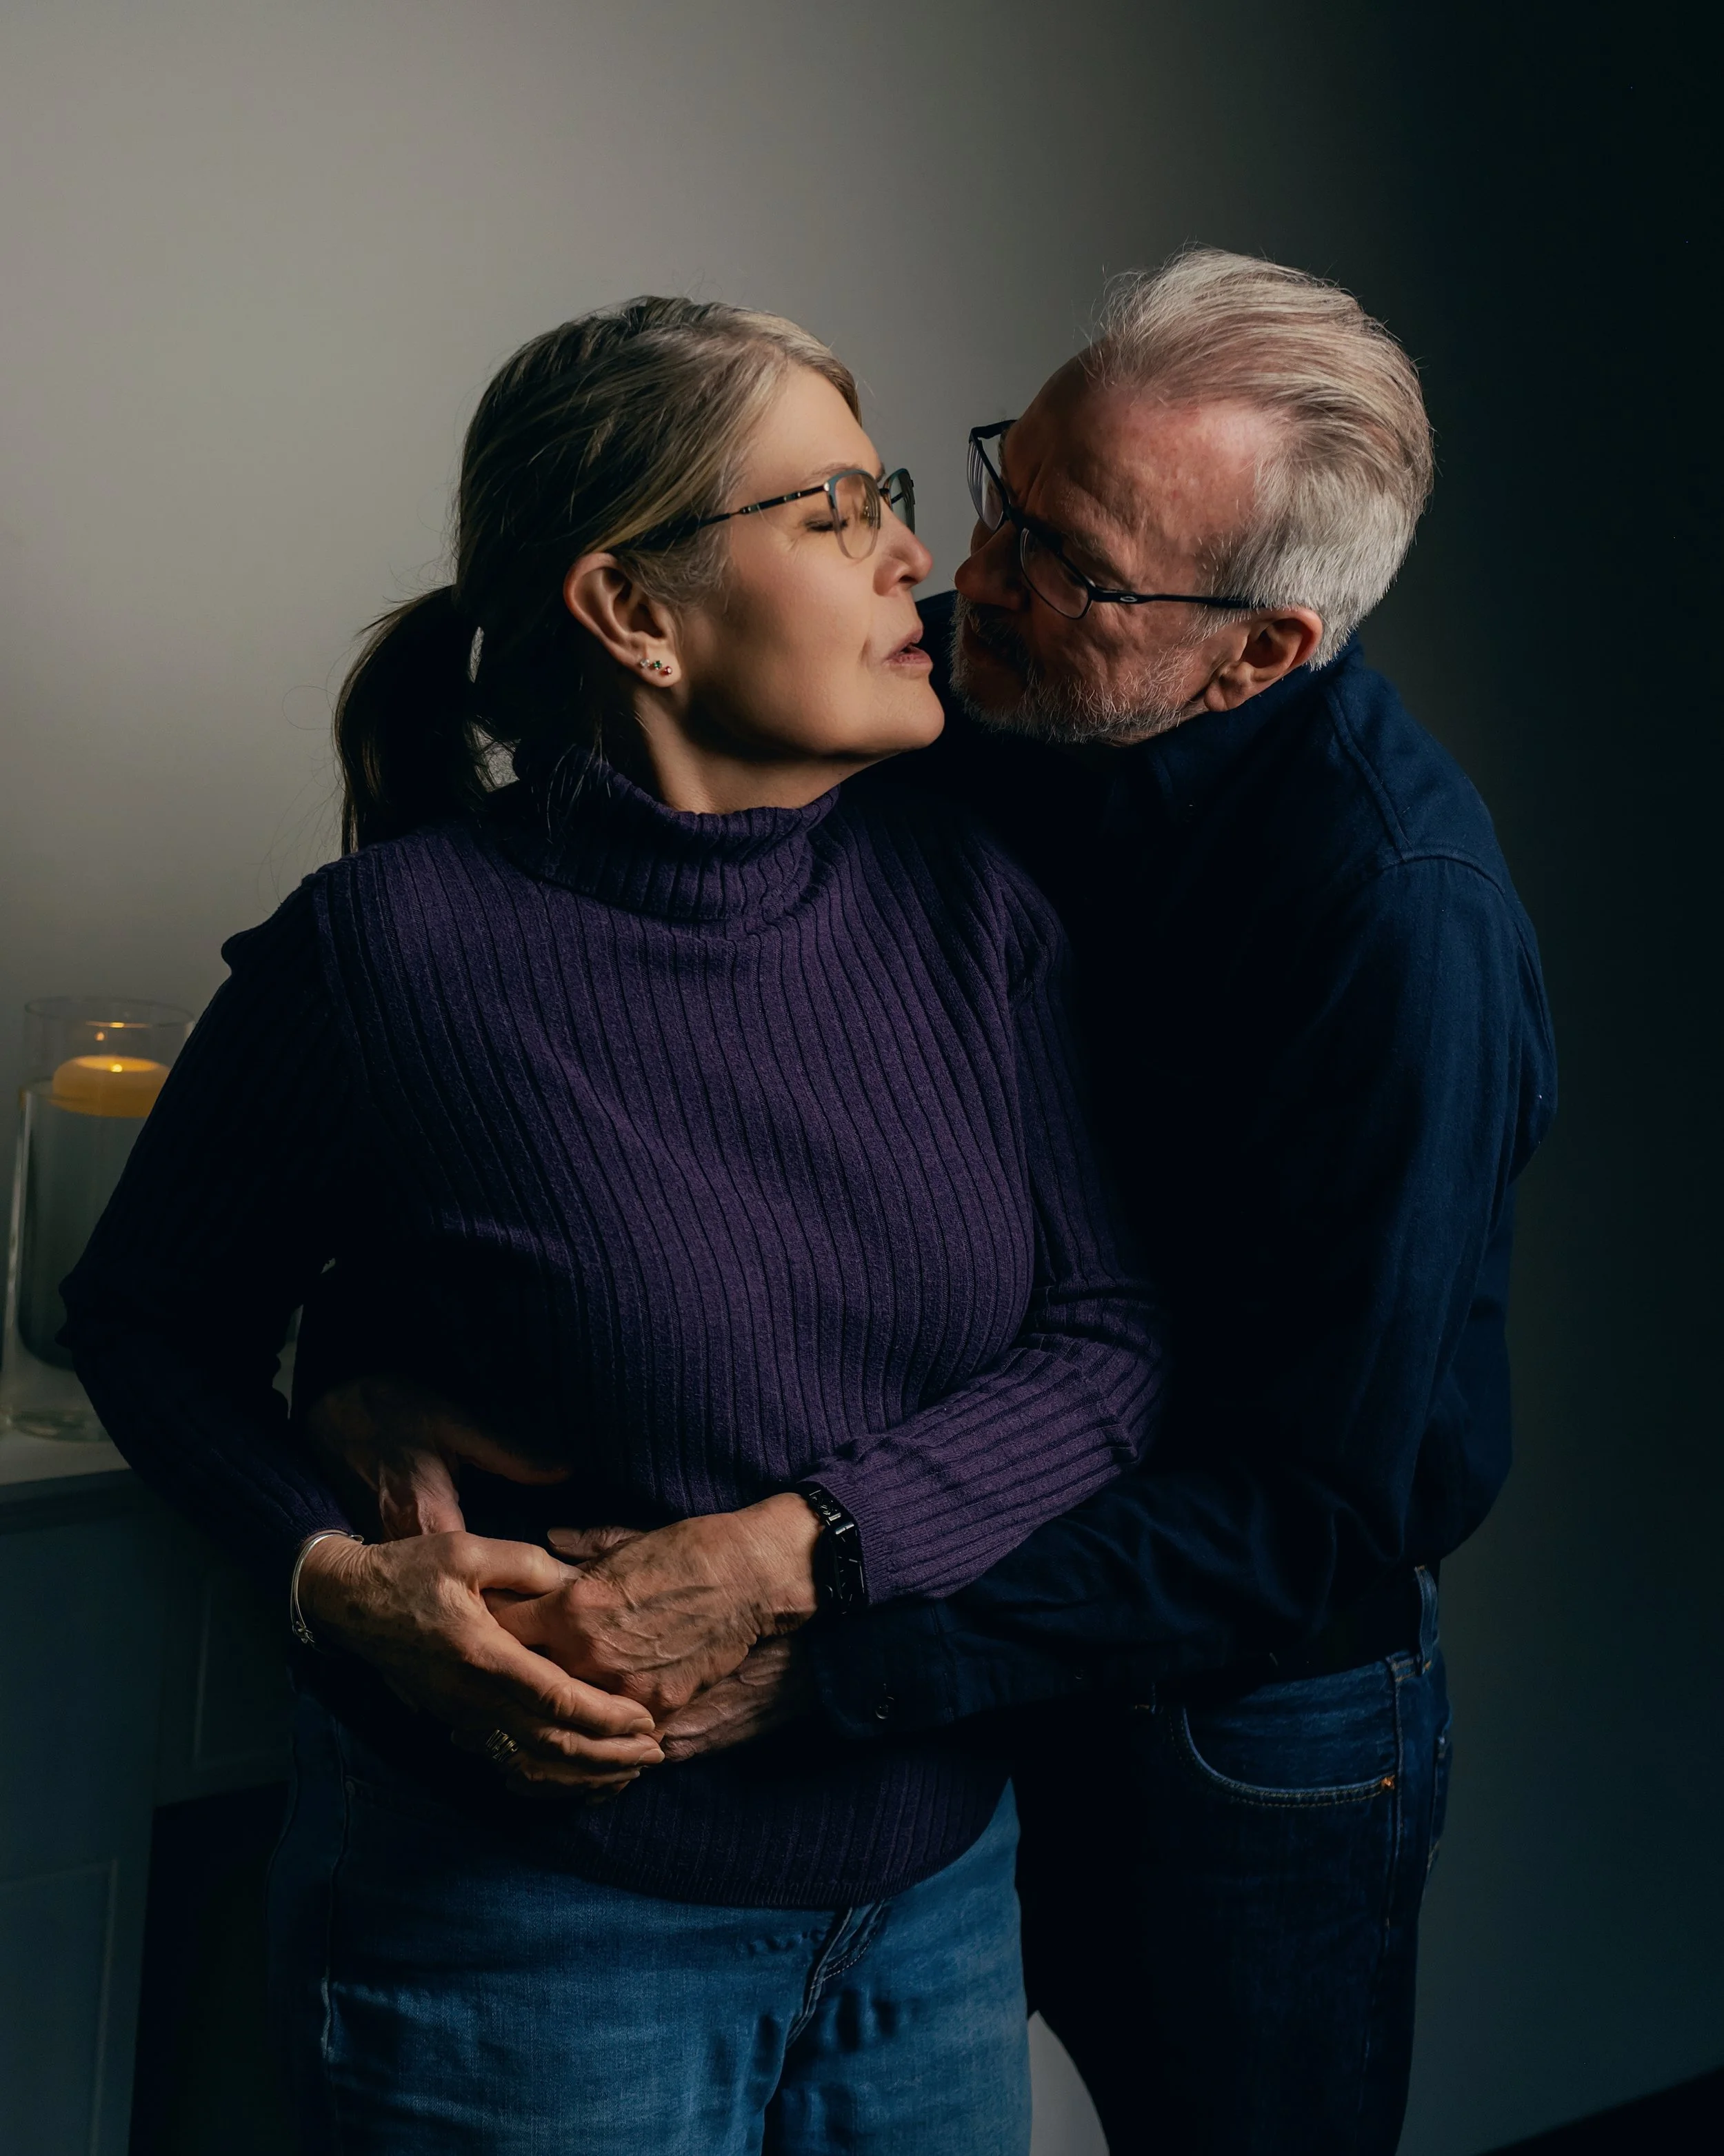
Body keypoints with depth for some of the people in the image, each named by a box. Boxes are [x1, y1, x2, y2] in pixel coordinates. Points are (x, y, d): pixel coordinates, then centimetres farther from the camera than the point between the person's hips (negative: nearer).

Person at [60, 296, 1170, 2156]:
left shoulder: (966, 900, -4)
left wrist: (796, 1550, -18)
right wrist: (340, 1579, -18)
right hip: (532, 1914, -4)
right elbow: (144, 1313, -2)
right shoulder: (393, 950, -16)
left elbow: (1109, 1338, -5)